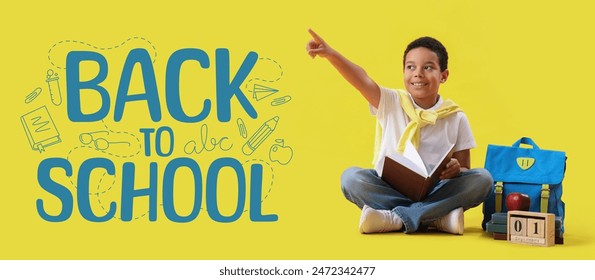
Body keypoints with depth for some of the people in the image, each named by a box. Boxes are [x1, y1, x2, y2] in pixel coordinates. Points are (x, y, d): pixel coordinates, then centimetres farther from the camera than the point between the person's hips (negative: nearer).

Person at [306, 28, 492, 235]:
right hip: (389, 190, 0)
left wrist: (456, 170, -19)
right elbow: (361, 80, -13)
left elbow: (465, 168, 6)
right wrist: (330, 54, -31)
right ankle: (436, 217, -30)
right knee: (350, 177, -26)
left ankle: (396, 218, -28)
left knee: (482, 178, -25)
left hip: (435, 192, 0)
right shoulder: (391, 104, 4)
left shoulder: (456, 118, 5)